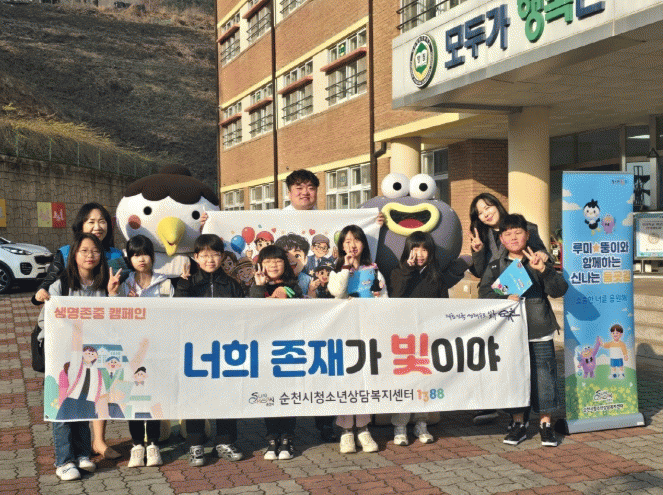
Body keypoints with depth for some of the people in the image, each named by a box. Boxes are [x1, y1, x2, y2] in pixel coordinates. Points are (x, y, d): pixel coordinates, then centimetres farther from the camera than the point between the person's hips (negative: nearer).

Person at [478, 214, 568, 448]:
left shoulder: (539, 263, 5)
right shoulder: (495, 267, 9)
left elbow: (559, 289, -4)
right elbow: (485, 293, 0)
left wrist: (543, 269, -19)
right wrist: (506, 299, -16)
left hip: (539, 333, -1)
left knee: (543, 376, 1)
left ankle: (546, 423, 16)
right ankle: (518, 423, 22)